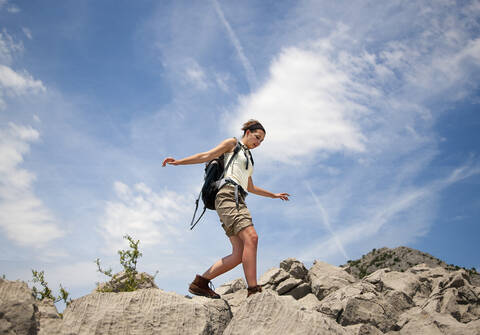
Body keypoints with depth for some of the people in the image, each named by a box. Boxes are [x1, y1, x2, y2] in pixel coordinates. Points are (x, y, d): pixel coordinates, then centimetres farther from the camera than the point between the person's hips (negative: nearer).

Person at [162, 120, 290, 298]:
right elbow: (206, 156, 5)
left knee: (239, 254, -8)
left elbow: (250, 188, 41)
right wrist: (178, 161, -4)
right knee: (251, 237, -27)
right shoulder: (232, 144, 13)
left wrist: (273, 195, 49)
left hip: (238, 200, 9)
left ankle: (199, 283, -3)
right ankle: (254, 291, -35)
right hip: (229, 194, -9)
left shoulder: (248, 157, 35)